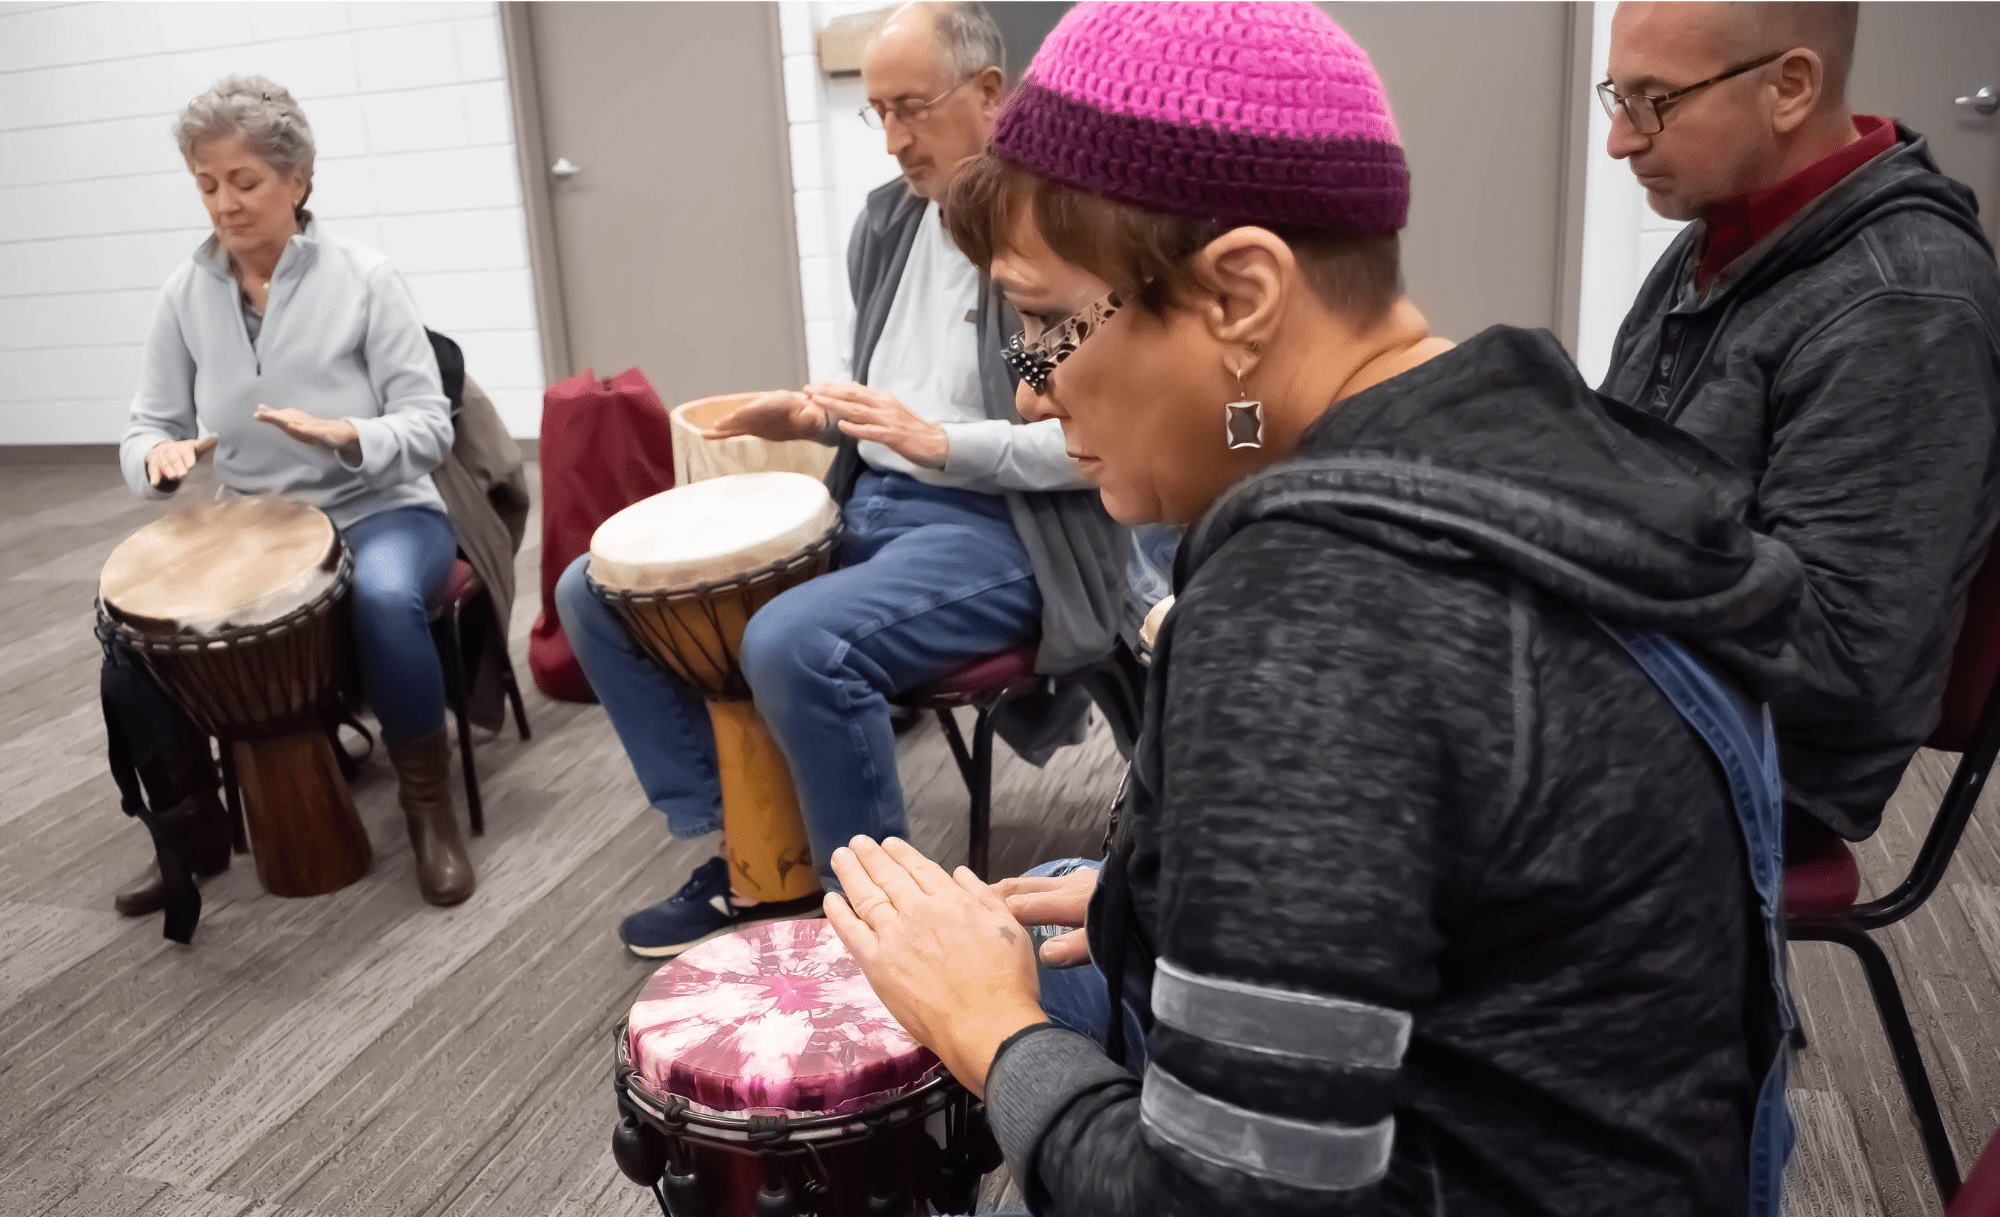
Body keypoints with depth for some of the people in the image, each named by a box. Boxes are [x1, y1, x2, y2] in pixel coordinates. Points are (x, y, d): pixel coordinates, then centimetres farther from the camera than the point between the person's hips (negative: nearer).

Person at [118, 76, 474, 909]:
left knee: (384, 597, -37)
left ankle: (429, 807, -14)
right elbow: (146, 430, 3)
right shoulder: (185, 297, 2)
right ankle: (194, 825, 7)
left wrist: (345, 434, -30)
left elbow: (429, 425, -10)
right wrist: (162, 456, -21)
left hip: (383, 514, -4)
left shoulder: (363, 278, -8)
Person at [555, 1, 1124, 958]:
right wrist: (820, 418, 3)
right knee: (597, 590, 2)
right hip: (862, 506, 9)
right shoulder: (888, 219, 14)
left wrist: (944, 444, -23)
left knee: (793, 643, -36)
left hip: (997, 533, -8)